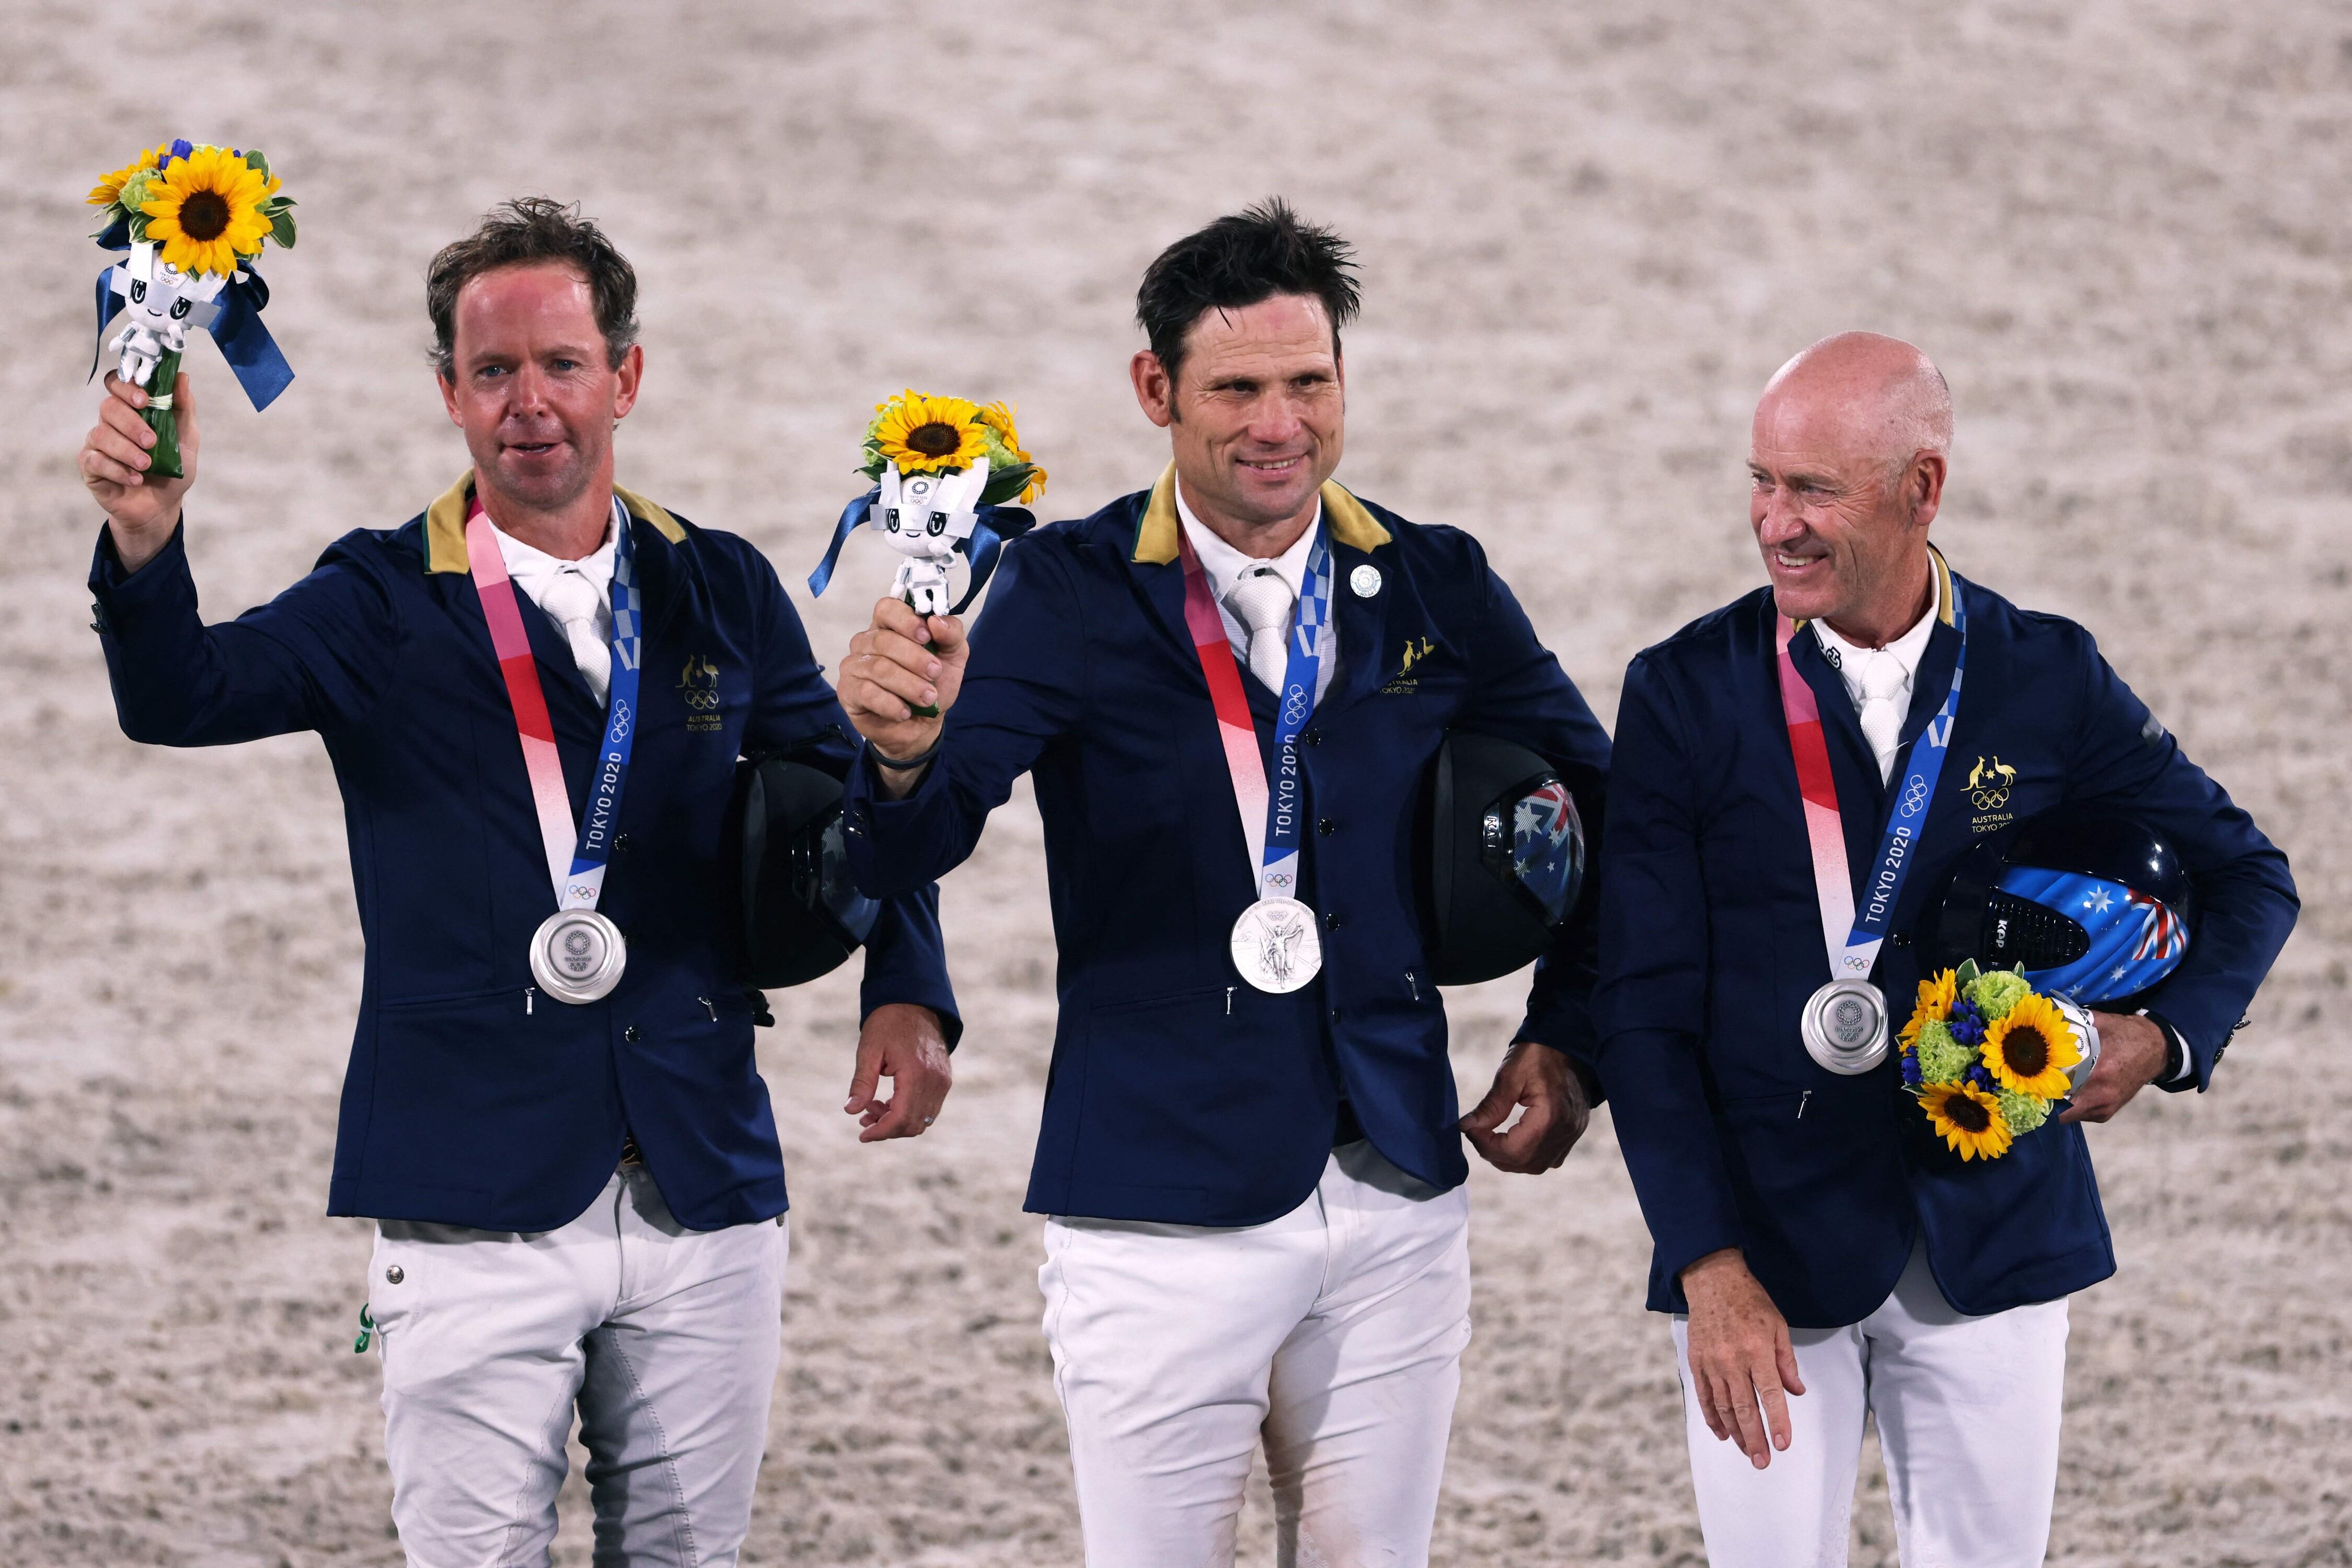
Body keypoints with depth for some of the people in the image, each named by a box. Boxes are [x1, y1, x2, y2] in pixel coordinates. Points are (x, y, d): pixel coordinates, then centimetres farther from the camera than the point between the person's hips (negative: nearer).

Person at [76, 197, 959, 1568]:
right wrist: (147, 539, -37)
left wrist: (908, 993, 2)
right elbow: (186, 700, -17)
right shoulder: (385, 603, 0)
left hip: (705, 1198, 3)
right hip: (475, 1210, -3)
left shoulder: (722, 593, 9)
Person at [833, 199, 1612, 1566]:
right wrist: (905, 748, -40)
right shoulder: (1075, 594, -6)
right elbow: (906, 856, -18)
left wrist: (1566, 1042, 9)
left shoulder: (1437, 590, 4)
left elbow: (1599, 811, 18)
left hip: (1395, 1207, 3)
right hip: (1163, 1213, -3)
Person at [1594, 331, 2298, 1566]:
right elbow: (1644, 1010, -5)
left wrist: (2163, 1037, -10)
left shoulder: (2049, 679, 0)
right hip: (1766, 1245, -1)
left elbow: (2244, 879, 11)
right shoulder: (1686, 693, -4)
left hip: (1993, 1235, 1)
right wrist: (1708, 1267, -14)